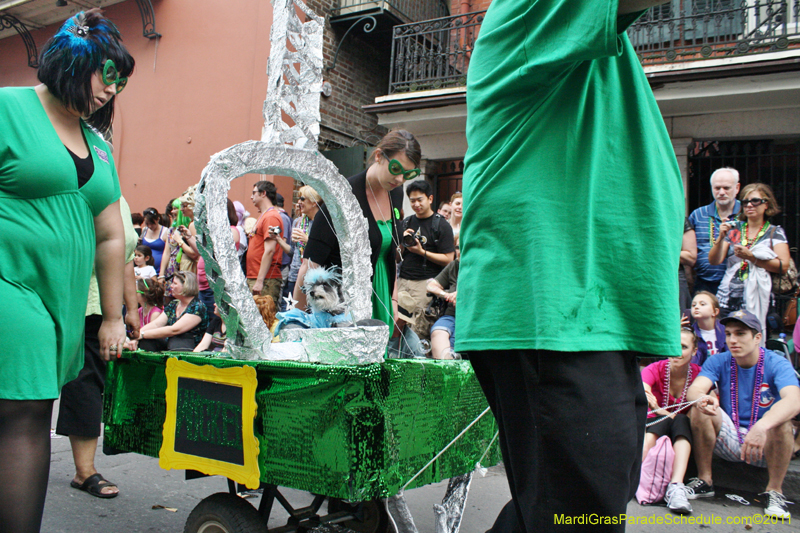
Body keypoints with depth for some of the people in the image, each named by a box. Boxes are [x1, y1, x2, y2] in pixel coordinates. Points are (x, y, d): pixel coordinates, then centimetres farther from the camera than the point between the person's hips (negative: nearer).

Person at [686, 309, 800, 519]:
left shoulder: (777, 364, -12)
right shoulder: (718, 362, -4)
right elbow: (694, 389, -21)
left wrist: (762, 426, -52)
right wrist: (701, 398, -48)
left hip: (766, 445, -2)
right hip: (729, 442, 2)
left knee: (782, 421, -31)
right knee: (701, 408, -22)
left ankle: (775, 491, -12)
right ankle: (704, 481, -9)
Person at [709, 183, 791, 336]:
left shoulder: (775, 232, 8)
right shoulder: (734, 230, 13)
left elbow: (784, 266, -5)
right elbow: (714, 261, 5)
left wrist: (751, 256, -12)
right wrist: (721, 237, -9)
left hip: (756, 300, -2)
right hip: (727, 299, 2)